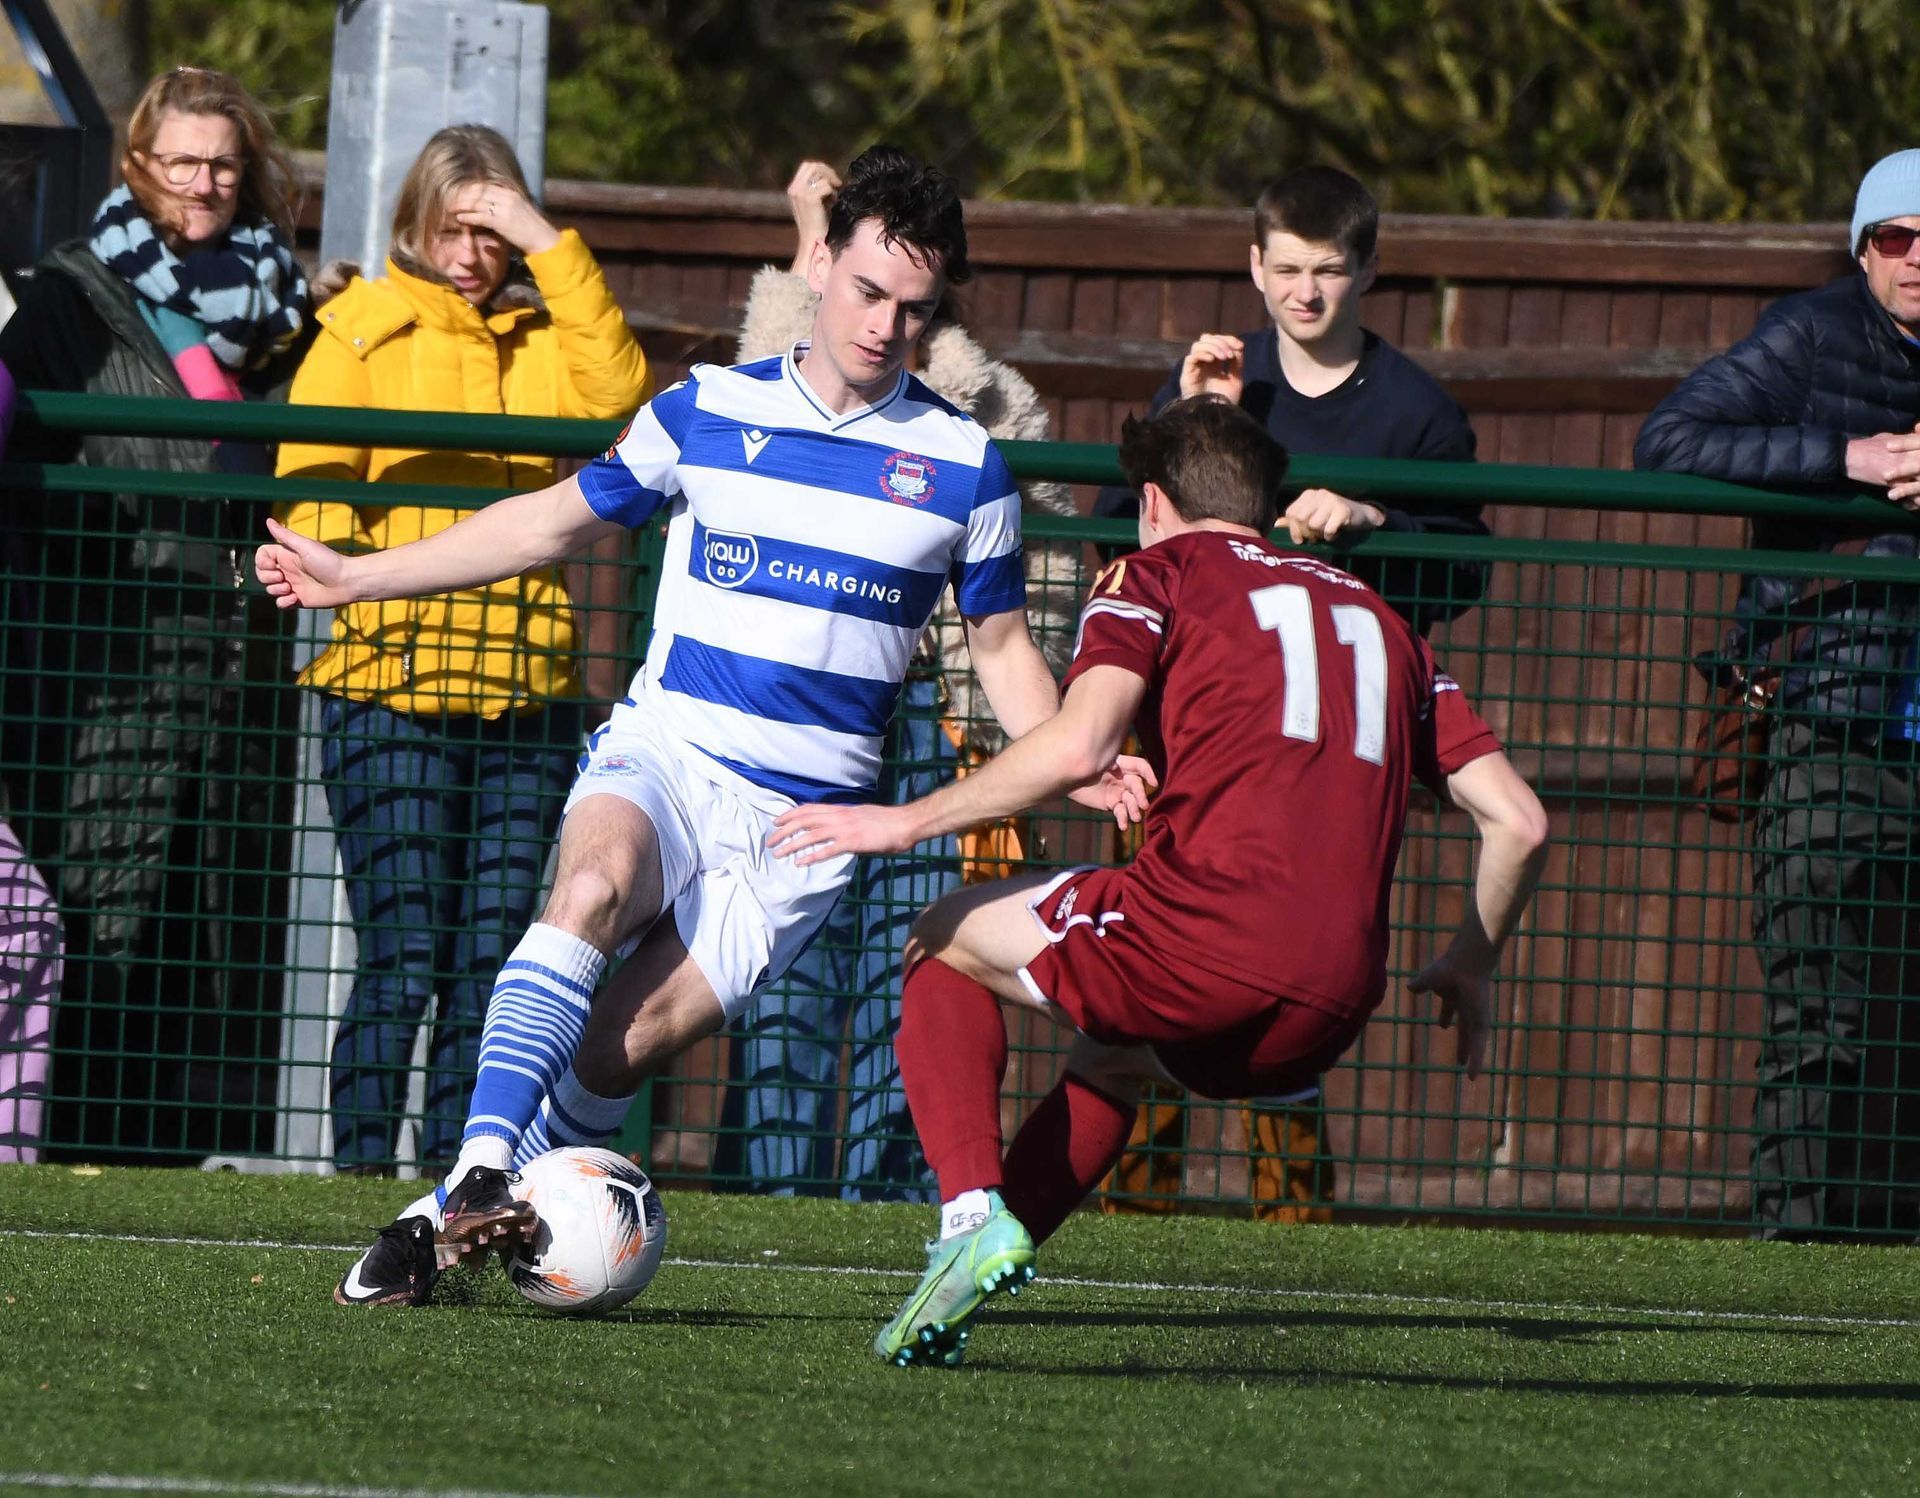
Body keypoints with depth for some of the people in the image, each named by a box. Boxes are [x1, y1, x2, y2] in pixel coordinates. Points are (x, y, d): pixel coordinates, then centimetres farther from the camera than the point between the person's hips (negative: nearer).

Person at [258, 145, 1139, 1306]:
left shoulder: (963, 466, 5)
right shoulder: (709, 411, 6)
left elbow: (1003, 645, 15)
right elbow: (557, 520, 17)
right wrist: (357, 577, 17)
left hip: (808, 817, 0)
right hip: (667, 755, 0)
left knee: (635, 1037, -18)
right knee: (596, 881, -34)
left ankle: (446, 1225, -4)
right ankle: (480, 1172, -41)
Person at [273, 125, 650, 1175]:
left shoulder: (545, 333, 14)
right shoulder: (365, 328, 6)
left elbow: (615, 391, -7)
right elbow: (309, 497, 0)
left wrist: (551, 250, -9)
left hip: (527, 691, 3)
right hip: (389, 689, -3)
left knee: (490, 960, 3)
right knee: (403, 959, -10)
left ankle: (456, 1166, 9)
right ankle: (362, 1168, -6)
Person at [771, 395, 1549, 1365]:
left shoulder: (1158, 573, 11)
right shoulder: (1379, 621, 27)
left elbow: (1079, 746, -8)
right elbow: (1518, 821, 20)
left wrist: (907, 822, 1)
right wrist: (1472, 965, 35)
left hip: (1203, 935, -6)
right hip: (1329, 1019, 6)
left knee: (944, 944, 20)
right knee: (1112, 1055, 37)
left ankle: (973, 1211, 1)